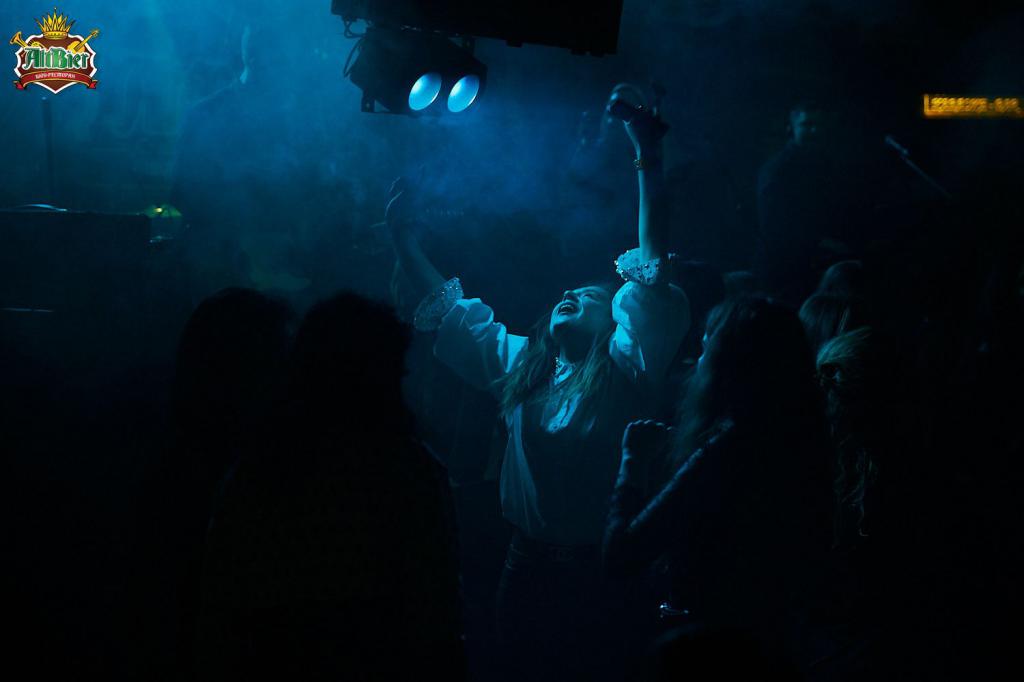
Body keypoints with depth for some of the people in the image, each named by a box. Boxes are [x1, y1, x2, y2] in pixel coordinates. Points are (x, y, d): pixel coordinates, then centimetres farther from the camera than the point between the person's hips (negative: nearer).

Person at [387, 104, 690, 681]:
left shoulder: (623, 370, -6)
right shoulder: (522, 365, 9)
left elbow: (653, 275, -16)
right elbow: (456, 310, 19)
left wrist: (649, 159, -23)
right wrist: (404, 237, 16)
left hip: (596, 573, -5)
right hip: (527, 566, 5)